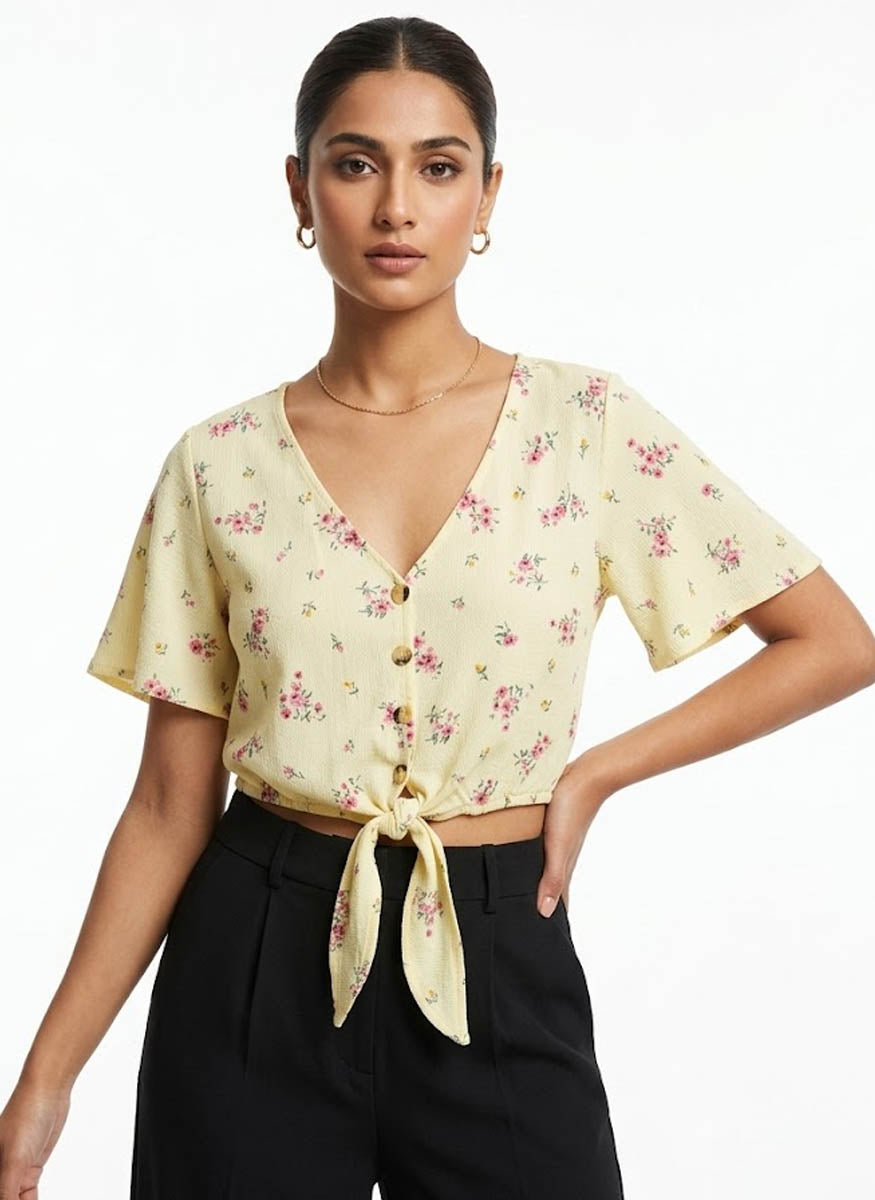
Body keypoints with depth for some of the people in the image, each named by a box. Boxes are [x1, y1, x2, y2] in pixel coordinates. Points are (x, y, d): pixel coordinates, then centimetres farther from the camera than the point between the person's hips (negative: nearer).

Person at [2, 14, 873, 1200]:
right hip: (256, 966, 1)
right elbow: (170, 806, 1)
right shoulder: (220, 464, -2)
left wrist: (594, 774, -4)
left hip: (497, 968, 0)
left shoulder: (587, 423, -4)